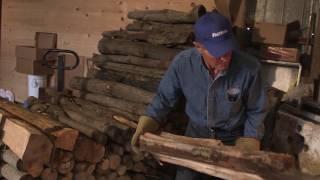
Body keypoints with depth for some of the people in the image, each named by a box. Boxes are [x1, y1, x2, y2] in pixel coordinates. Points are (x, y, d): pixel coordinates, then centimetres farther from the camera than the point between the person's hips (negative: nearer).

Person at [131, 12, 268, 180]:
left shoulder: (249, 68, -27)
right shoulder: (182, 63, -24)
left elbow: (256, 111, -10)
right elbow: (164, 98, -7)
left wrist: (249, 143, -13)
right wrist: (147, 124, -16)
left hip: (233, 136, -1)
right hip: (197, 131, 1)